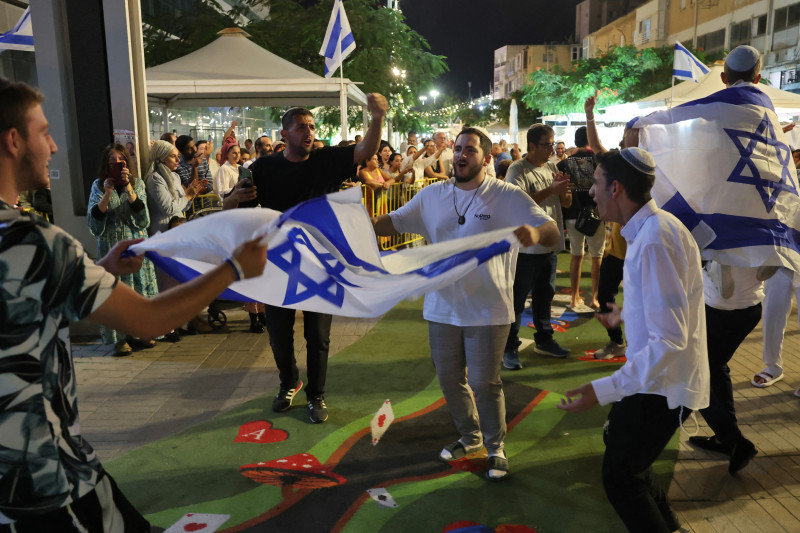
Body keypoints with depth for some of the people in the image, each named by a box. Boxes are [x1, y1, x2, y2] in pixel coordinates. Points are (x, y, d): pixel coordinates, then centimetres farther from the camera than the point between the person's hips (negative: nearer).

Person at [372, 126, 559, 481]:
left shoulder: (508, 197, -8)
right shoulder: (433, 195, 4)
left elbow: (552, 233, -15)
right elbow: (394, 223, 5)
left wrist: (535, 232, -39)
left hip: (487, 309, -4)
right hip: (443, 306, 5)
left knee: (485, 383, 3)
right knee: (449, 379, 17)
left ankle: (495, 448, 27)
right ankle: (470, 437, 40)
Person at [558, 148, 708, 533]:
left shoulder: (654, 241, -29)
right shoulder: (651, 228, 3)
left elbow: (670, 341, -31)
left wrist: (605, 390, -34)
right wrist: (625, 315, 34)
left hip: (662, 385, -10)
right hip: (657, 377, 10)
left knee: (620, 476, 0)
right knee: (616, 440, 25)